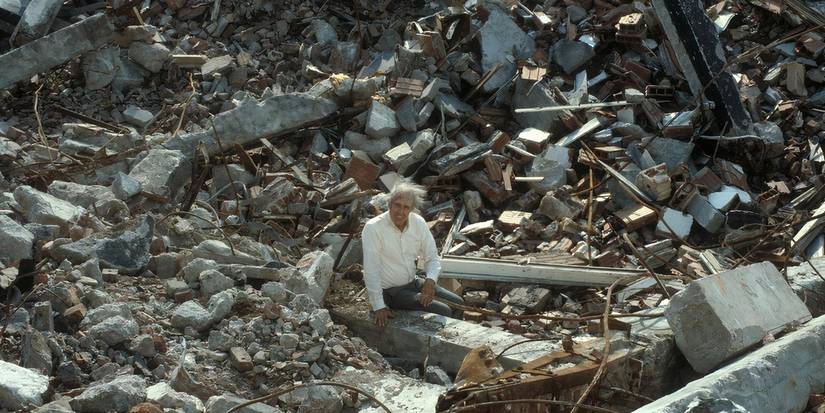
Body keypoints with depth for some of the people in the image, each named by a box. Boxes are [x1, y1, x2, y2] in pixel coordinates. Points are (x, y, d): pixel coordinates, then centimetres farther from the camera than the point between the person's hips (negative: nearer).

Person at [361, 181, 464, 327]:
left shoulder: (419, 223, -4)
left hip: (412, 282, 7)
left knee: (458, 304, 4)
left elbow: (432, 258, 2)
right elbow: (371, 270, -24)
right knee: (443, 312, -19)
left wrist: (430, 280, -19)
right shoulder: (373, 228, -21)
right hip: (389, 291, -7)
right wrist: (379, 307, -28)